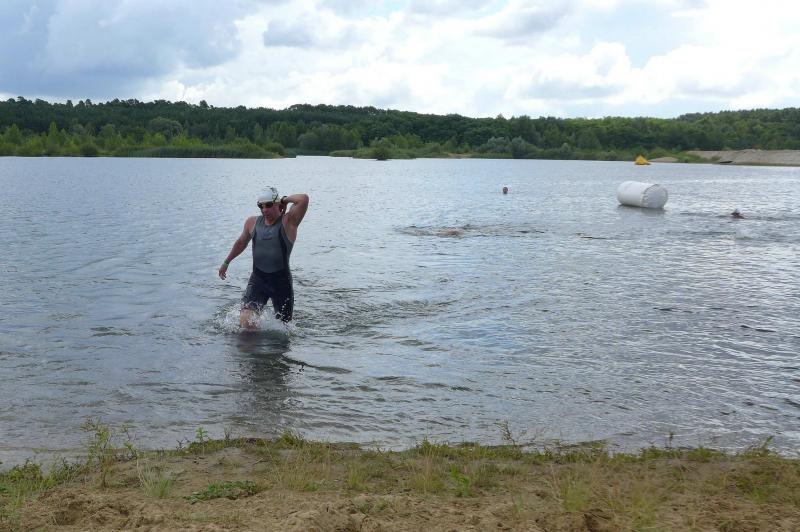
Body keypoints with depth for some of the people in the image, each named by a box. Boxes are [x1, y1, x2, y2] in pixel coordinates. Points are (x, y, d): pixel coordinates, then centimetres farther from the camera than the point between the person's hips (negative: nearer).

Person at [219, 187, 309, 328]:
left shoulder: (288, 222, -7)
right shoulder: (252, 222, 7)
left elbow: (304, 199, -23)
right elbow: (241, 242, 26)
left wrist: (286, 199, -5)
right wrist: (226, 262, 35)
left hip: (281, 280, -2)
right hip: (258, 279, 2)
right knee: (245, 322, -16)